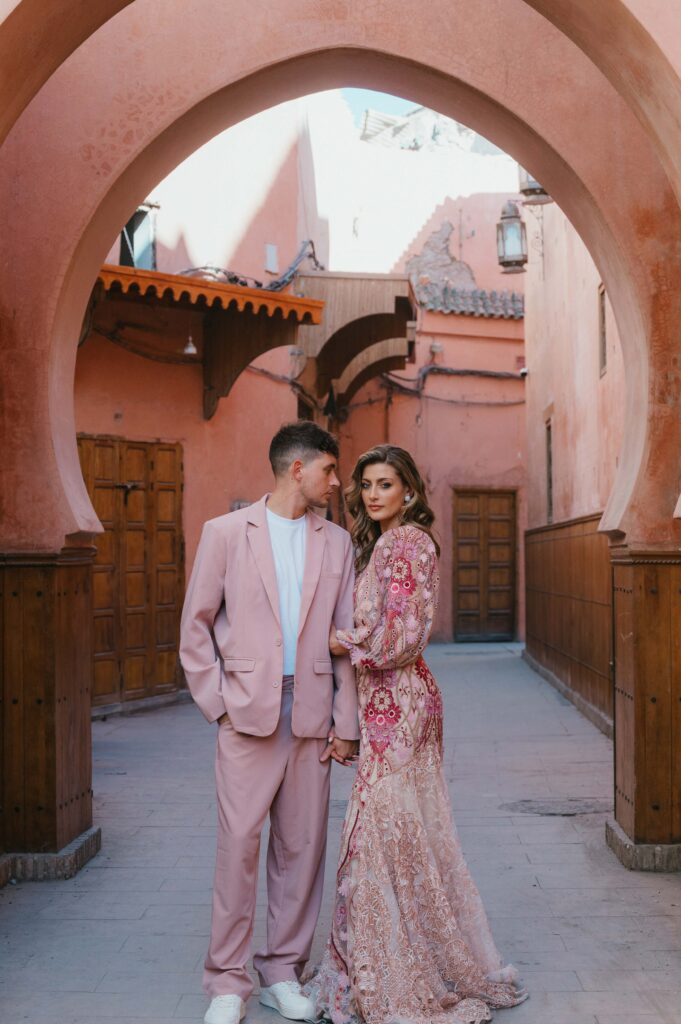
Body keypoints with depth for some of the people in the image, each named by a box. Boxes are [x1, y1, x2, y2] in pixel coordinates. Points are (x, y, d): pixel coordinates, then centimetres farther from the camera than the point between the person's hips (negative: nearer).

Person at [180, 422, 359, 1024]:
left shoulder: (336, 543, 10)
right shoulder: (225, 533, 3)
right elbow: (196, 627, 4)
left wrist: (345, 722, 4)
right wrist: (219, 702, -3)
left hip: (311, 716, 3)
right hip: (248, 714, -3)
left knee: (302, 845, 6)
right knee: (239, 844, -3)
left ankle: (283, 973, 20)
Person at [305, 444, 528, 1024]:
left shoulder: (405, 543, -14)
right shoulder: (382, 543, 16)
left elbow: (399, 636, -19)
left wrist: (335, 641, -9)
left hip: (396, 701, -10)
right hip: (393, 700, 10)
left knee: (383, 829, -4)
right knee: (409, 833, 14)